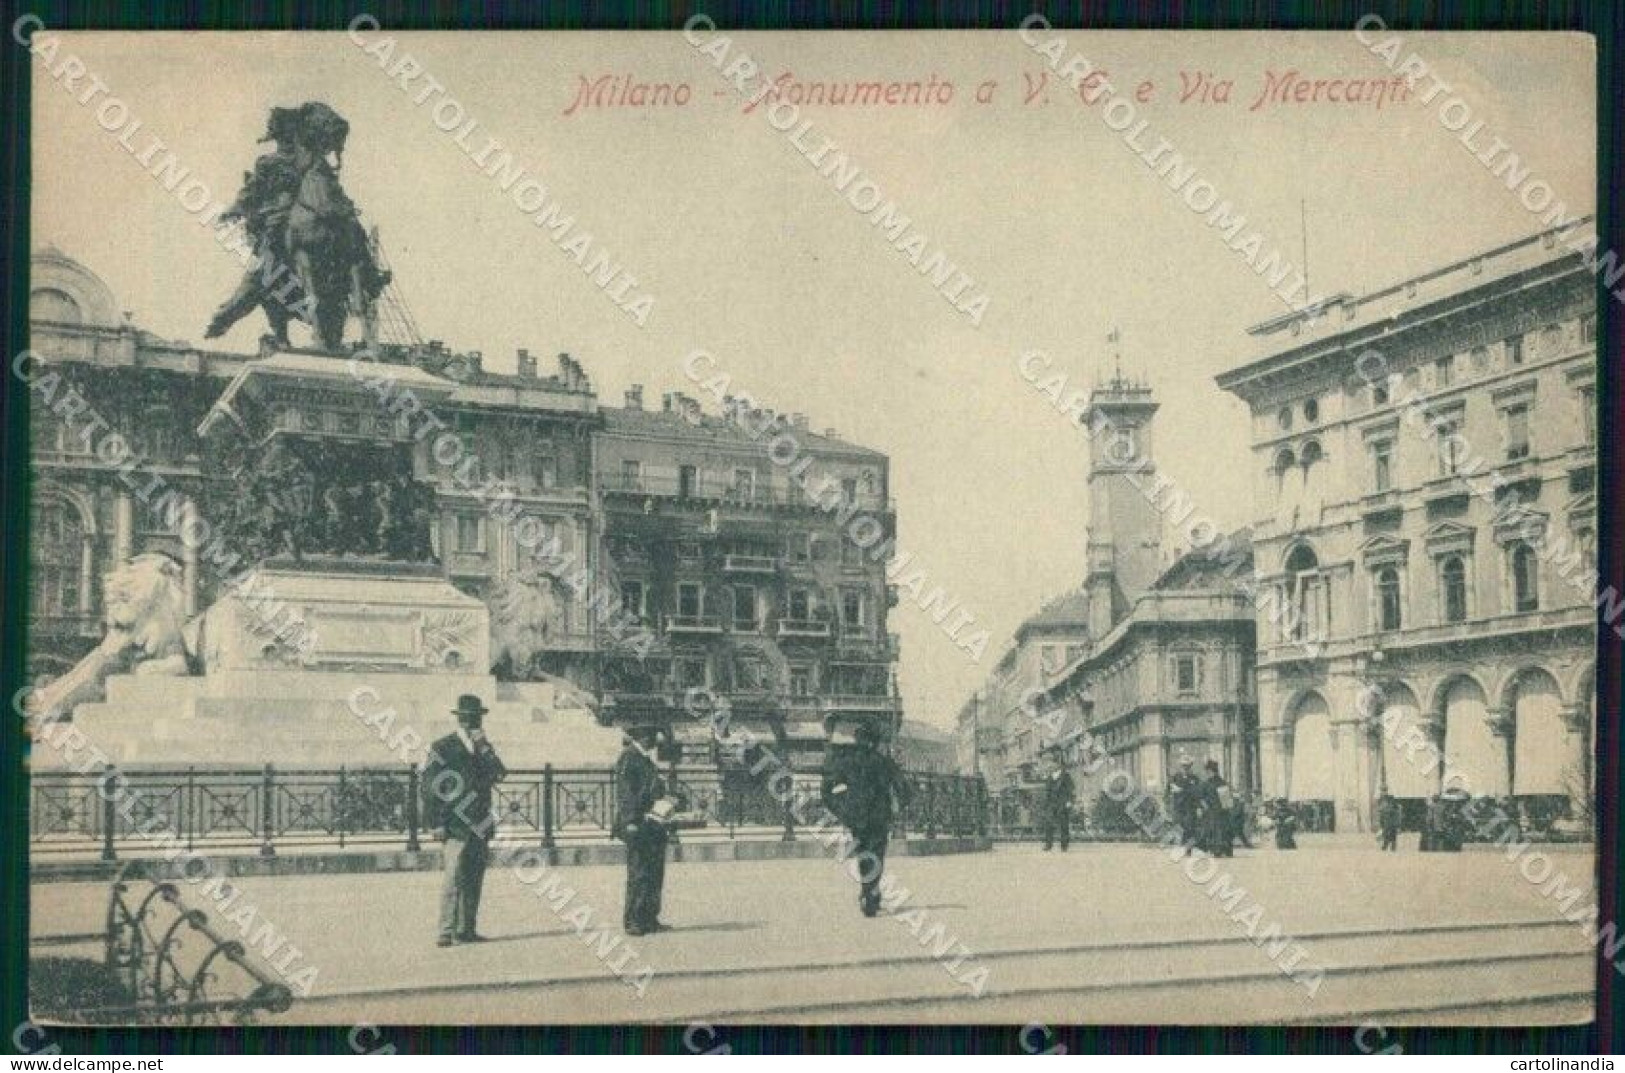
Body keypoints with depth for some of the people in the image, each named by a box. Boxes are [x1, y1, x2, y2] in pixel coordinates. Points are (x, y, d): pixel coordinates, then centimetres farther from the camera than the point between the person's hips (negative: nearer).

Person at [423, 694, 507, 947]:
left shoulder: (485, 749, 14)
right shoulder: (443, 748, -2)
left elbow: (500, 774, -3)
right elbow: (429, 787, -4)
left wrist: (482, 746, -11)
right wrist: (437, 823, -10)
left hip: (480, 825, 6)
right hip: (456, 825, -6)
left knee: (474, 879, 7)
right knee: (454, 877, -14)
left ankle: (466, 930, 13)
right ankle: (447, 931, -15)